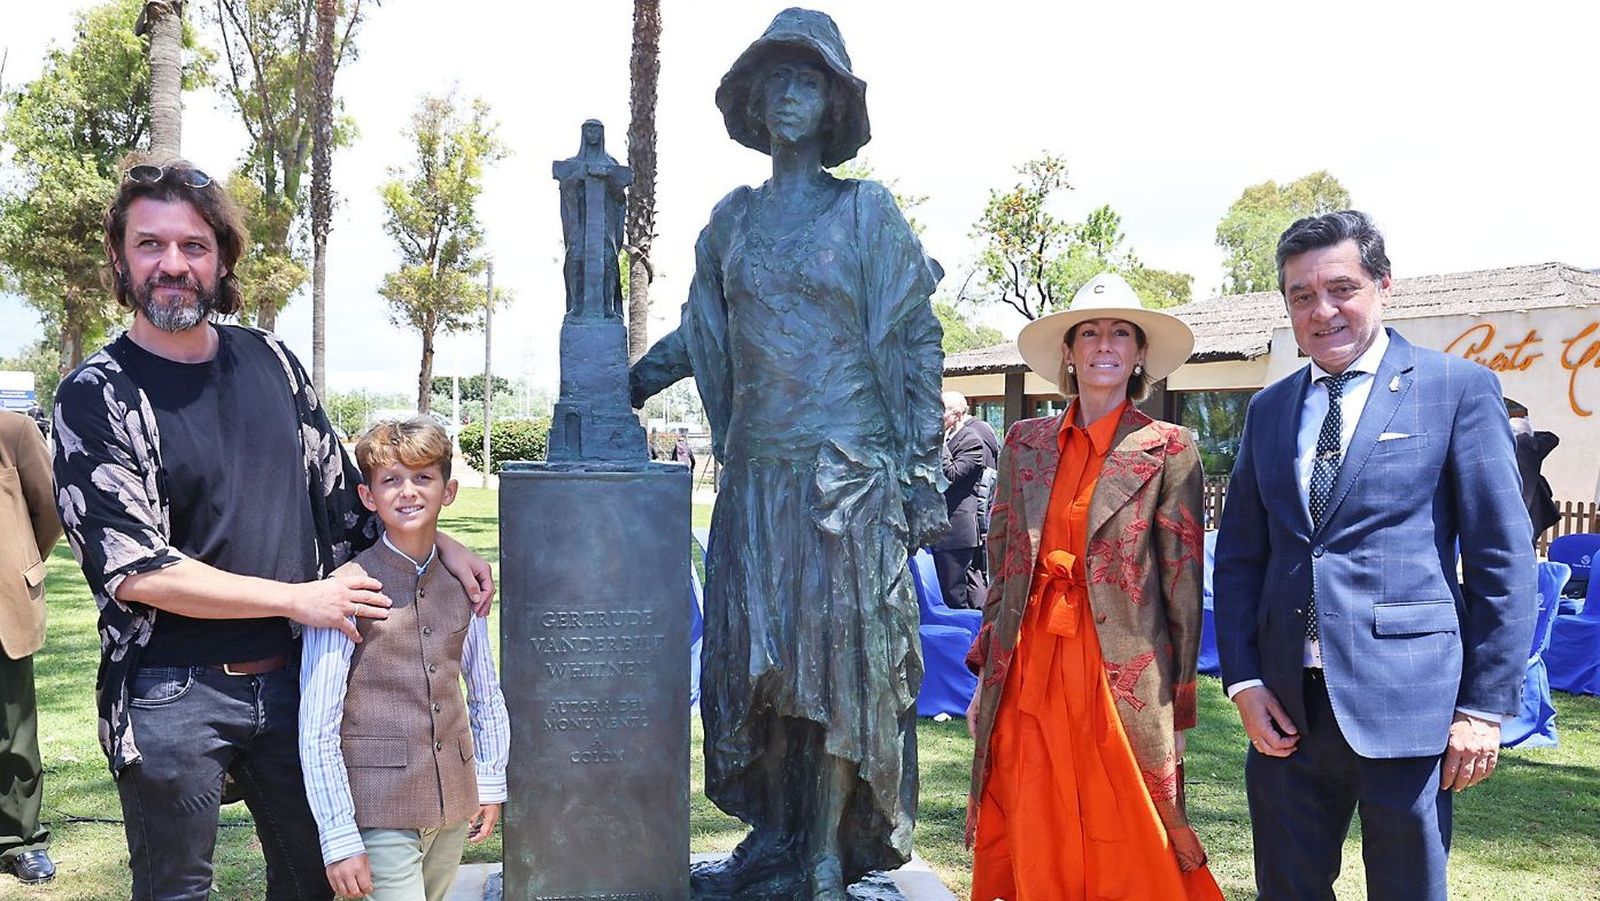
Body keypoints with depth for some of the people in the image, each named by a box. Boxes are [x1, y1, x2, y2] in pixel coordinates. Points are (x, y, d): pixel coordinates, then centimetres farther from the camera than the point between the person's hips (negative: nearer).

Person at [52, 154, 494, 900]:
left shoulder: (269, 361, 5)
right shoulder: (95, 397, -9)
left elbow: (339, 489, 14)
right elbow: (136, 572, -15)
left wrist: (439, 544, 4)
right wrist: (298, 598, -16)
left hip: (288, 678, 4)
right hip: (172, 695, -4)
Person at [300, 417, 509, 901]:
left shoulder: (462, 584, 5)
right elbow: (317, 729, -10)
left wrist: (491, 783, 16)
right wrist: (339, 838, -10)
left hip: (452, 802, 5)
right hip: (379, 807, -5)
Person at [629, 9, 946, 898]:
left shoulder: (866, 210, 1)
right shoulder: (734, 217, 12)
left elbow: (914, 344, -2)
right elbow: (699, 334, 22)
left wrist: (922, 476, -8)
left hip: (847, 467, -4)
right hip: (756, 466, 4)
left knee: (839, 654, -1)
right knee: (756, 655, 6)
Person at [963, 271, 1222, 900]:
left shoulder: (1168, 450, -1)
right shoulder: (1025, 442, 9)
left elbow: (1184, 584, -2)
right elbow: (1002, 566, 12)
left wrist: (1179, 705, -3)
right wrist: (986, 675, 10)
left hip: (1124, 678, -3)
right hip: (1027, 676, 3)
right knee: (1033, 850, 8)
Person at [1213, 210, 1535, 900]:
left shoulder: (1458, 388, -1)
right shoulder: (1268, 409, 12)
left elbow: (1503, 556, -4)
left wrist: (1486, 704, -8)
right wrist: (1243, 680, 1)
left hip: (1405, 700, -4)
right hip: (1286, 706, 4)